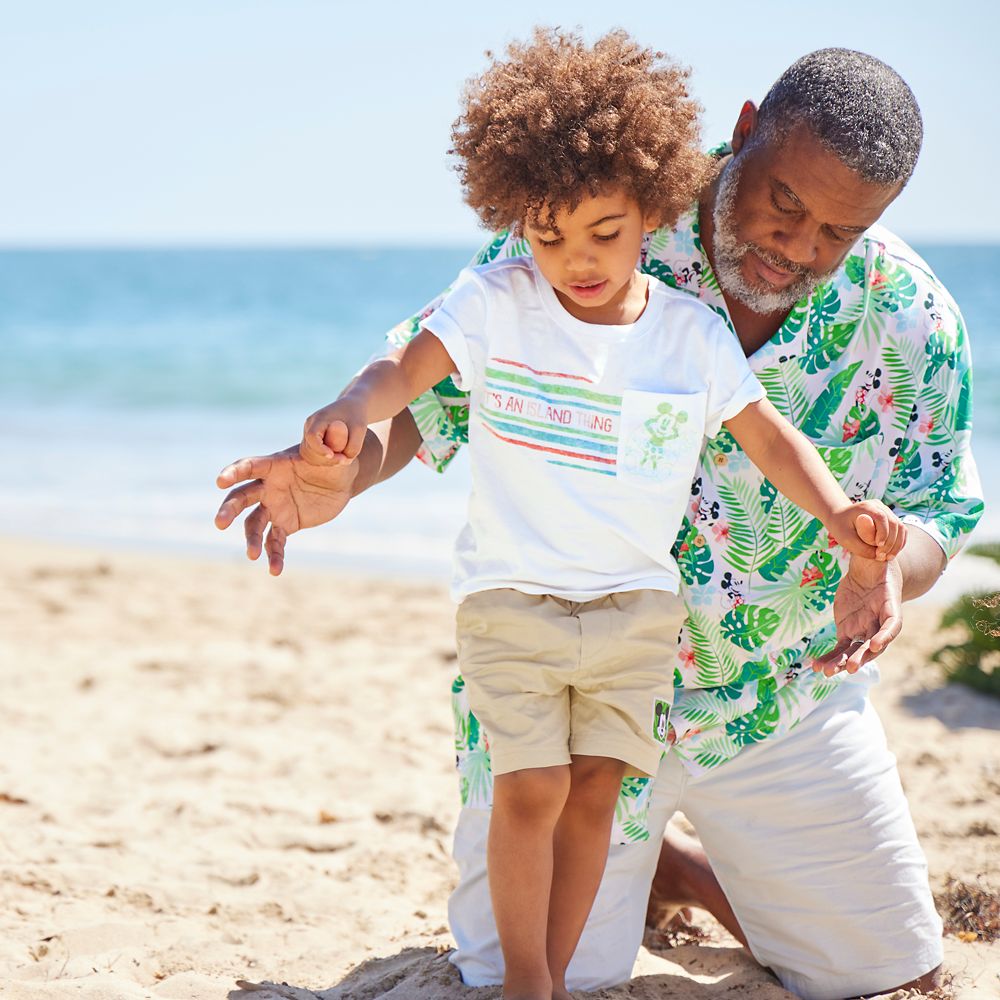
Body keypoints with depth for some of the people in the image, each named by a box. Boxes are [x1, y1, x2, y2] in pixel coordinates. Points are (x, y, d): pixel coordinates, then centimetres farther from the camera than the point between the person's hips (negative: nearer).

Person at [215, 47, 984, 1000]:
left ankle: (675, 867, 36)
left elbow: (936, 509, -3)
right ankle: (623, 871, 30)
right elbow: (432, 375, -14)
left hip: (785, 697, 3)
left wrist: (889, 565, -28)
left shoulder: (910, 320, -12)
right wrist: (350, 465, -36)